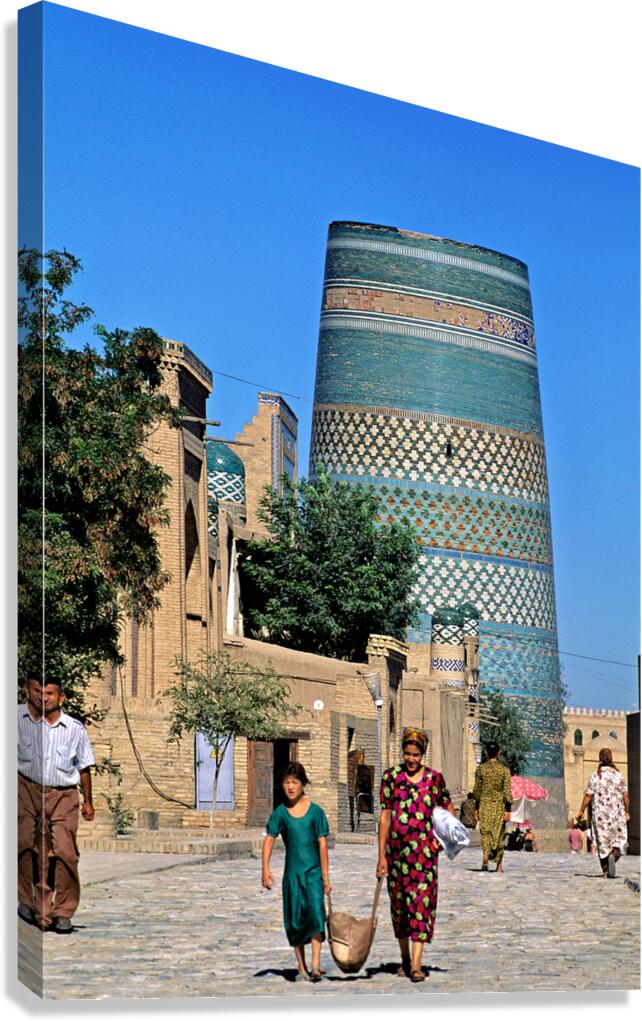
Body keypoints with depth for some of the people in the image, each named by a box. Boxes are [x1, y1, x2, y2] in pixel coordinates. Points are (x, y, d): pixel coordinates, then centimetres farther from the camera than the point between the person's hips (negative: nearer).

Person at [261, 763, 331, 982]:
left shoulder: (315, 811, -1)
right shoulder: (280, 813, 3)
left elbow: (322, 844, 0)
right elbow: (269, 840, -5)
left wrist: (325, 876, -2)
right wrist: (265, 868, -19)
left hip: (313, 871, -2)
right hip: (292, 873, 2)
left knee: (315, 913, -18)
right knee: (295, 920, 6)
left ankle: (315, 965, -20)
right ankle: (301, 968, 16)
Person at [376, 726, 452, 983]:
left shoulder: (434, 778, 3)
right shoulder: (391, 777, 3)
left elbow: (446, 809, 15)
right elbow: (385, 816, 2)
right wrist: (381, 855, -1)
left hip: (424, 849, -1)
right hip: (396, 849, 2)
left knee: (421, 902, -9)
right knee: (398, 902, 10)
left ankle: (416, 964, -11)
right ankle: (405, 958, 26)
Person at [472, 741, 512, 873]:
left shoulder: (480, 769, 1)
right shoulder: (504, 770, -2)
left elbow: (477, 790, 4)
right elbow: (507, 791, -6)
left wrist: (477, 808, 13)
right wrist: (508, 810, -4)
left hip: (484, 805, 0)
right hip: (499, 805, 0)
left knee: (485, 833, -1)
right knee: (499, 834, 11)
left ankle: (485, 857, -26)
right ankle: (499, 865, 16)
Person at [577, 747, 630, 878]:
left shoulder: (594, 776, -4)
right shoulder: (618, 774, -2)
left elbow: (588, 796, -6)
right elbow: (625, 795, -1)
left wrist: (581, 811, 4)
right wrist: (627, 812, 9)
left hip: (600, 814, 0)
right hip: (617, 813, 0)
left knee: (602, 841, 8)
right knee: (619, 838, 10)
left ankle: (606, 871, 8)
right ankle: (614, 855, -20)